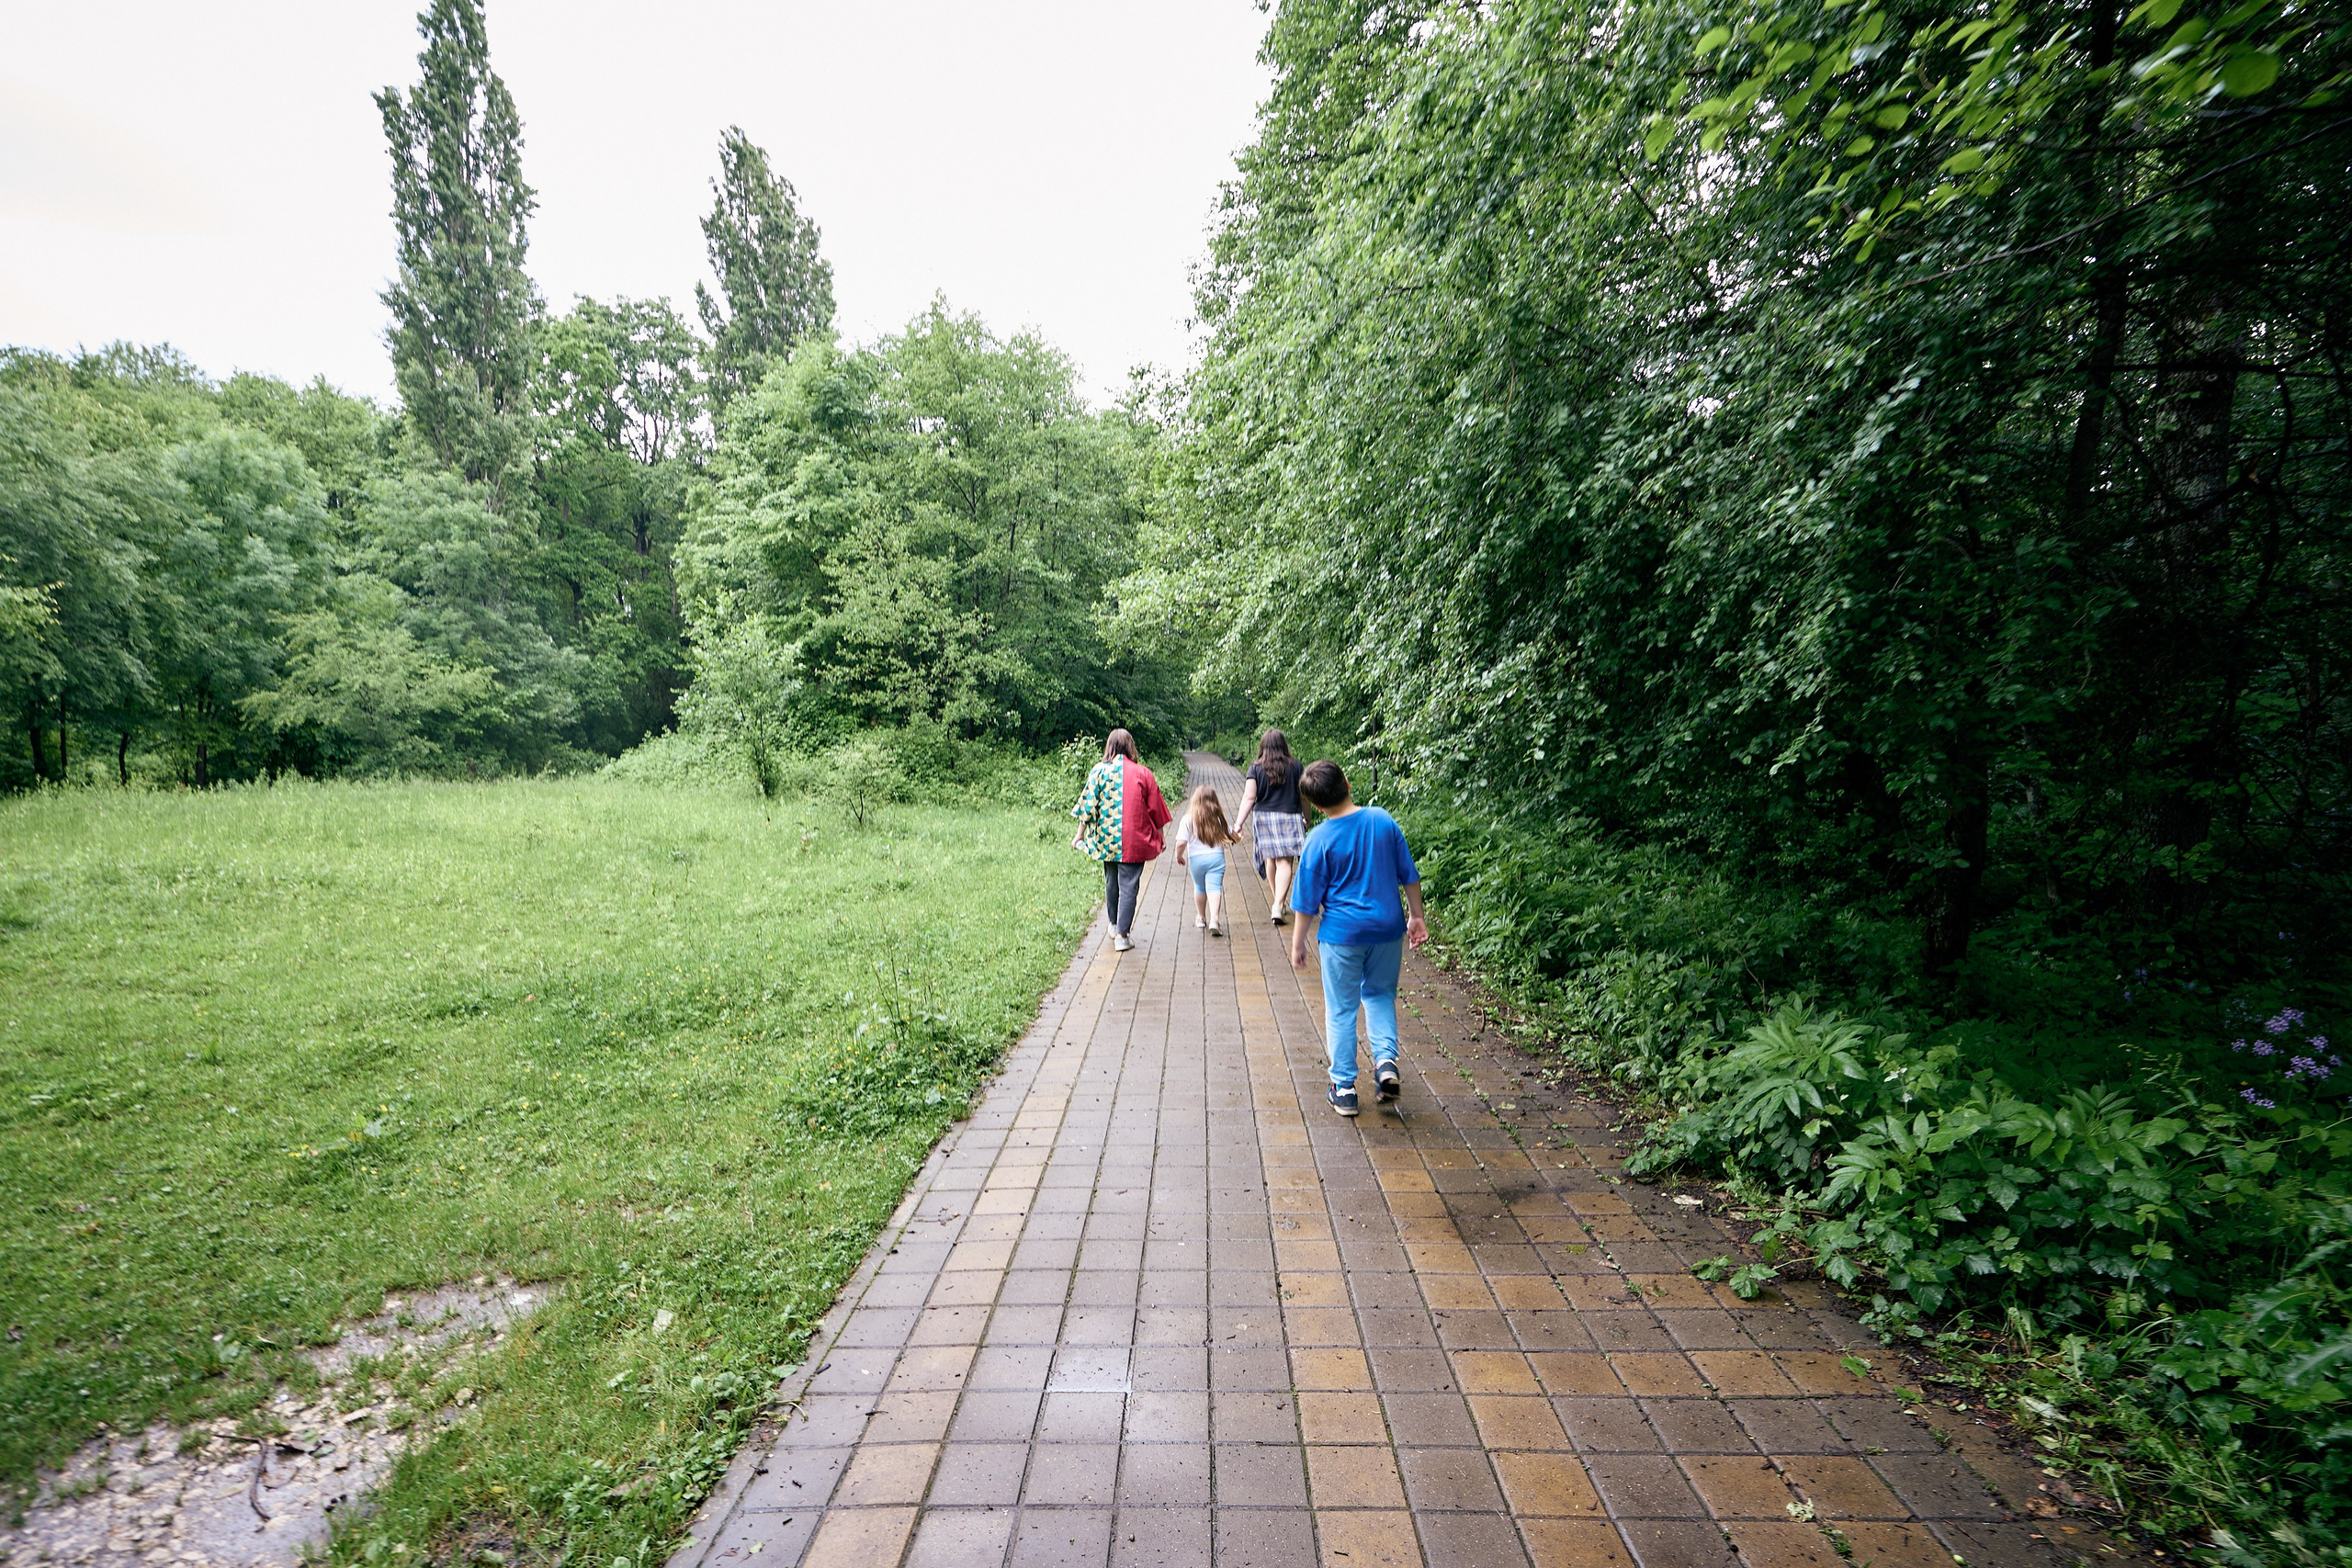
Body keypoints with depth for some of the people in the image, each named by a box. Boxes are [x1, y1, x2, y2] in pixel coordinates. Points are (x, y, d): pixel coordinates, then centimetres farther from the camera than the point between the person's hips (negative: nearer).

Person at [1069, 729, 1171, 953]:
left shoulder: (1098, 771, -1)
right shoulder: (1143, 773, -1)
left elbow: (1088, 805, -2)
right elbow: (1155, 809, 5)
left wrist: (1080, 835, 6)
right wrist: (1159, 838, 17)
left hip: (1106, 839, 2)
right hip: (1134, 841, -2)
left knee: (1111, 881, 19)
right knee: (1129, 886, 1)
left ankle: (1113, 925, 35)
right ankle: (1121, 935, -1)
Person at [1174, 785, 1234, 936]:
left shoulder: (1187, 819, -9)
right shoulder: (1218, 818, -1)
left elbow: (1181, 843, -15)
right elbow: (1230, 837, 9)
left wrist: (1179, 856, 4)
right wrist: (1235, 832, 32)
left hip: (1196, 859, 0)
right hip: (1216, 857, 0)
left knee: (1199, 888, 20)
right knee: (1215, 888, -4)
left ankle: (1201, 917, 36)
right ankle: (1214, 920, -22)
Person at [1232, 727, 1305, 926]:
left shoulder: (1256, 769, -3)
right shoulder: (1295, 767, -1)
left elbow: (1249, 797, -10)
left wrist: (1239, 823, -10)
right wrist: (1306, 819, 19)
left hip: (1264, 818, 2)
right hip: (1289, 818, -1)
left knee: (1270, 859, 16)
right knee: (1285, 862, -4)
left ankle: (1278, 902, 29)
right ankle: (1278, 906, -17)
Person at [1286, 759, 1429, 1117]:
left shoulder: (1320, 840, -13)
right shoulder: (1383, 820, -4)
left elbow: (1308, 901, -7)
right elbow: (1409, 875, 4)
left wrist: (1298, 942, 4)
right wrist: (1416, 916, 15)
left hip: (1342, 933, -3)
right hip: (1388, 927, 3)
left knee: (1341, 1010, 9)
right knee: (1380, 994, 24)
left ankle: (1344, 1089, 16)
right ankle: (1386, 1060, 6)